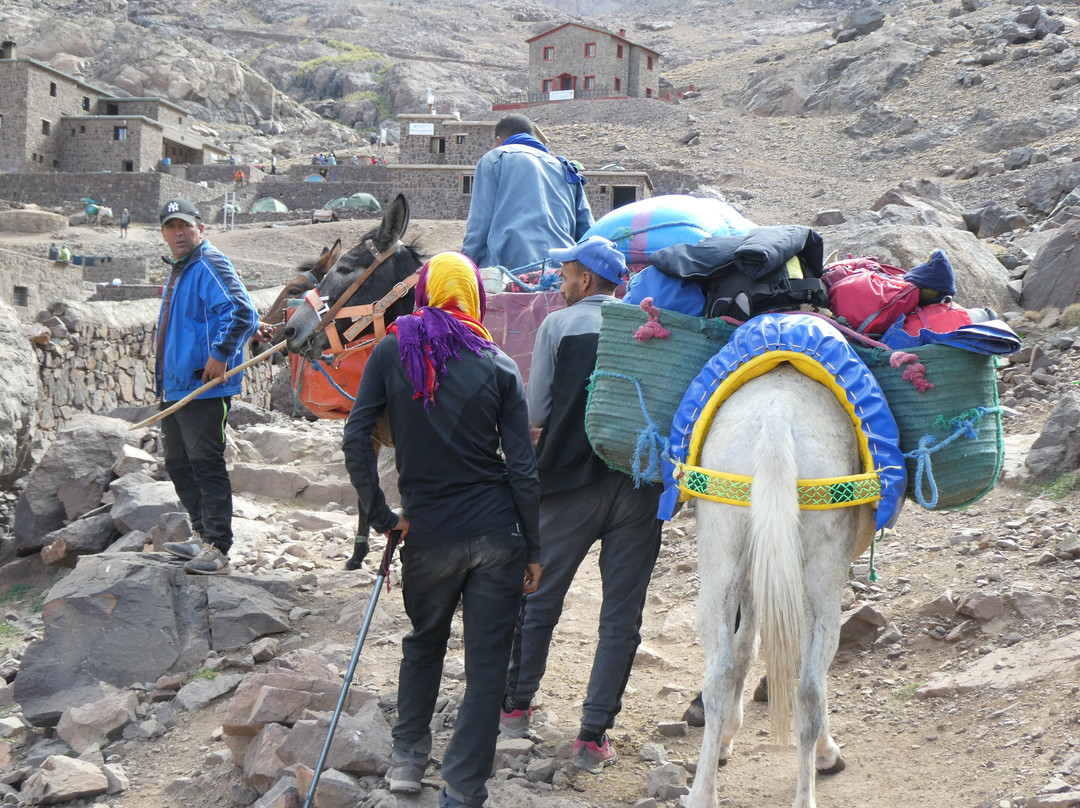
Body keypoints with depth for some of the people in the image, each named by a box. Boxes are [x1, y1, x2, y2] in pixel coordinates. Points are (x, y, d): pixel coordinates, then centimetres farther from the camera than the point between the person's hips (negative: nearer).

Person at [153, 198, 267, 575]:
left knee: (207, 466, -8)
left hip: (203, 388, -10)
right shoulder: (178, 271, 19)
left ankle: (217, 549, -4)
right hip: (173, 388, 10)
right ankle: (202, 537, 27)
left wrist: (220, 355, -23)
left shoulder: (209, 266, -12)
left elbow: (241, 311, -23)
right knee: (179, 466, 16)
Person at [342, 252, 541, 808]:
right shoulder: (498, 365, -3)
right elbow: (522, 466, -4)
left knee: (423, 641, 26)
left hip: (427, 531, 1)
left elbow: (355, 439, -9)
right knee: (486, 664, 6)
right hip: (496, 532, -1)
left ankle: (408, 756, 30)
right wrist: (533, 548, 3)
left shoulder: (391, 352, -1)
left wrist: (381, 516, -2)